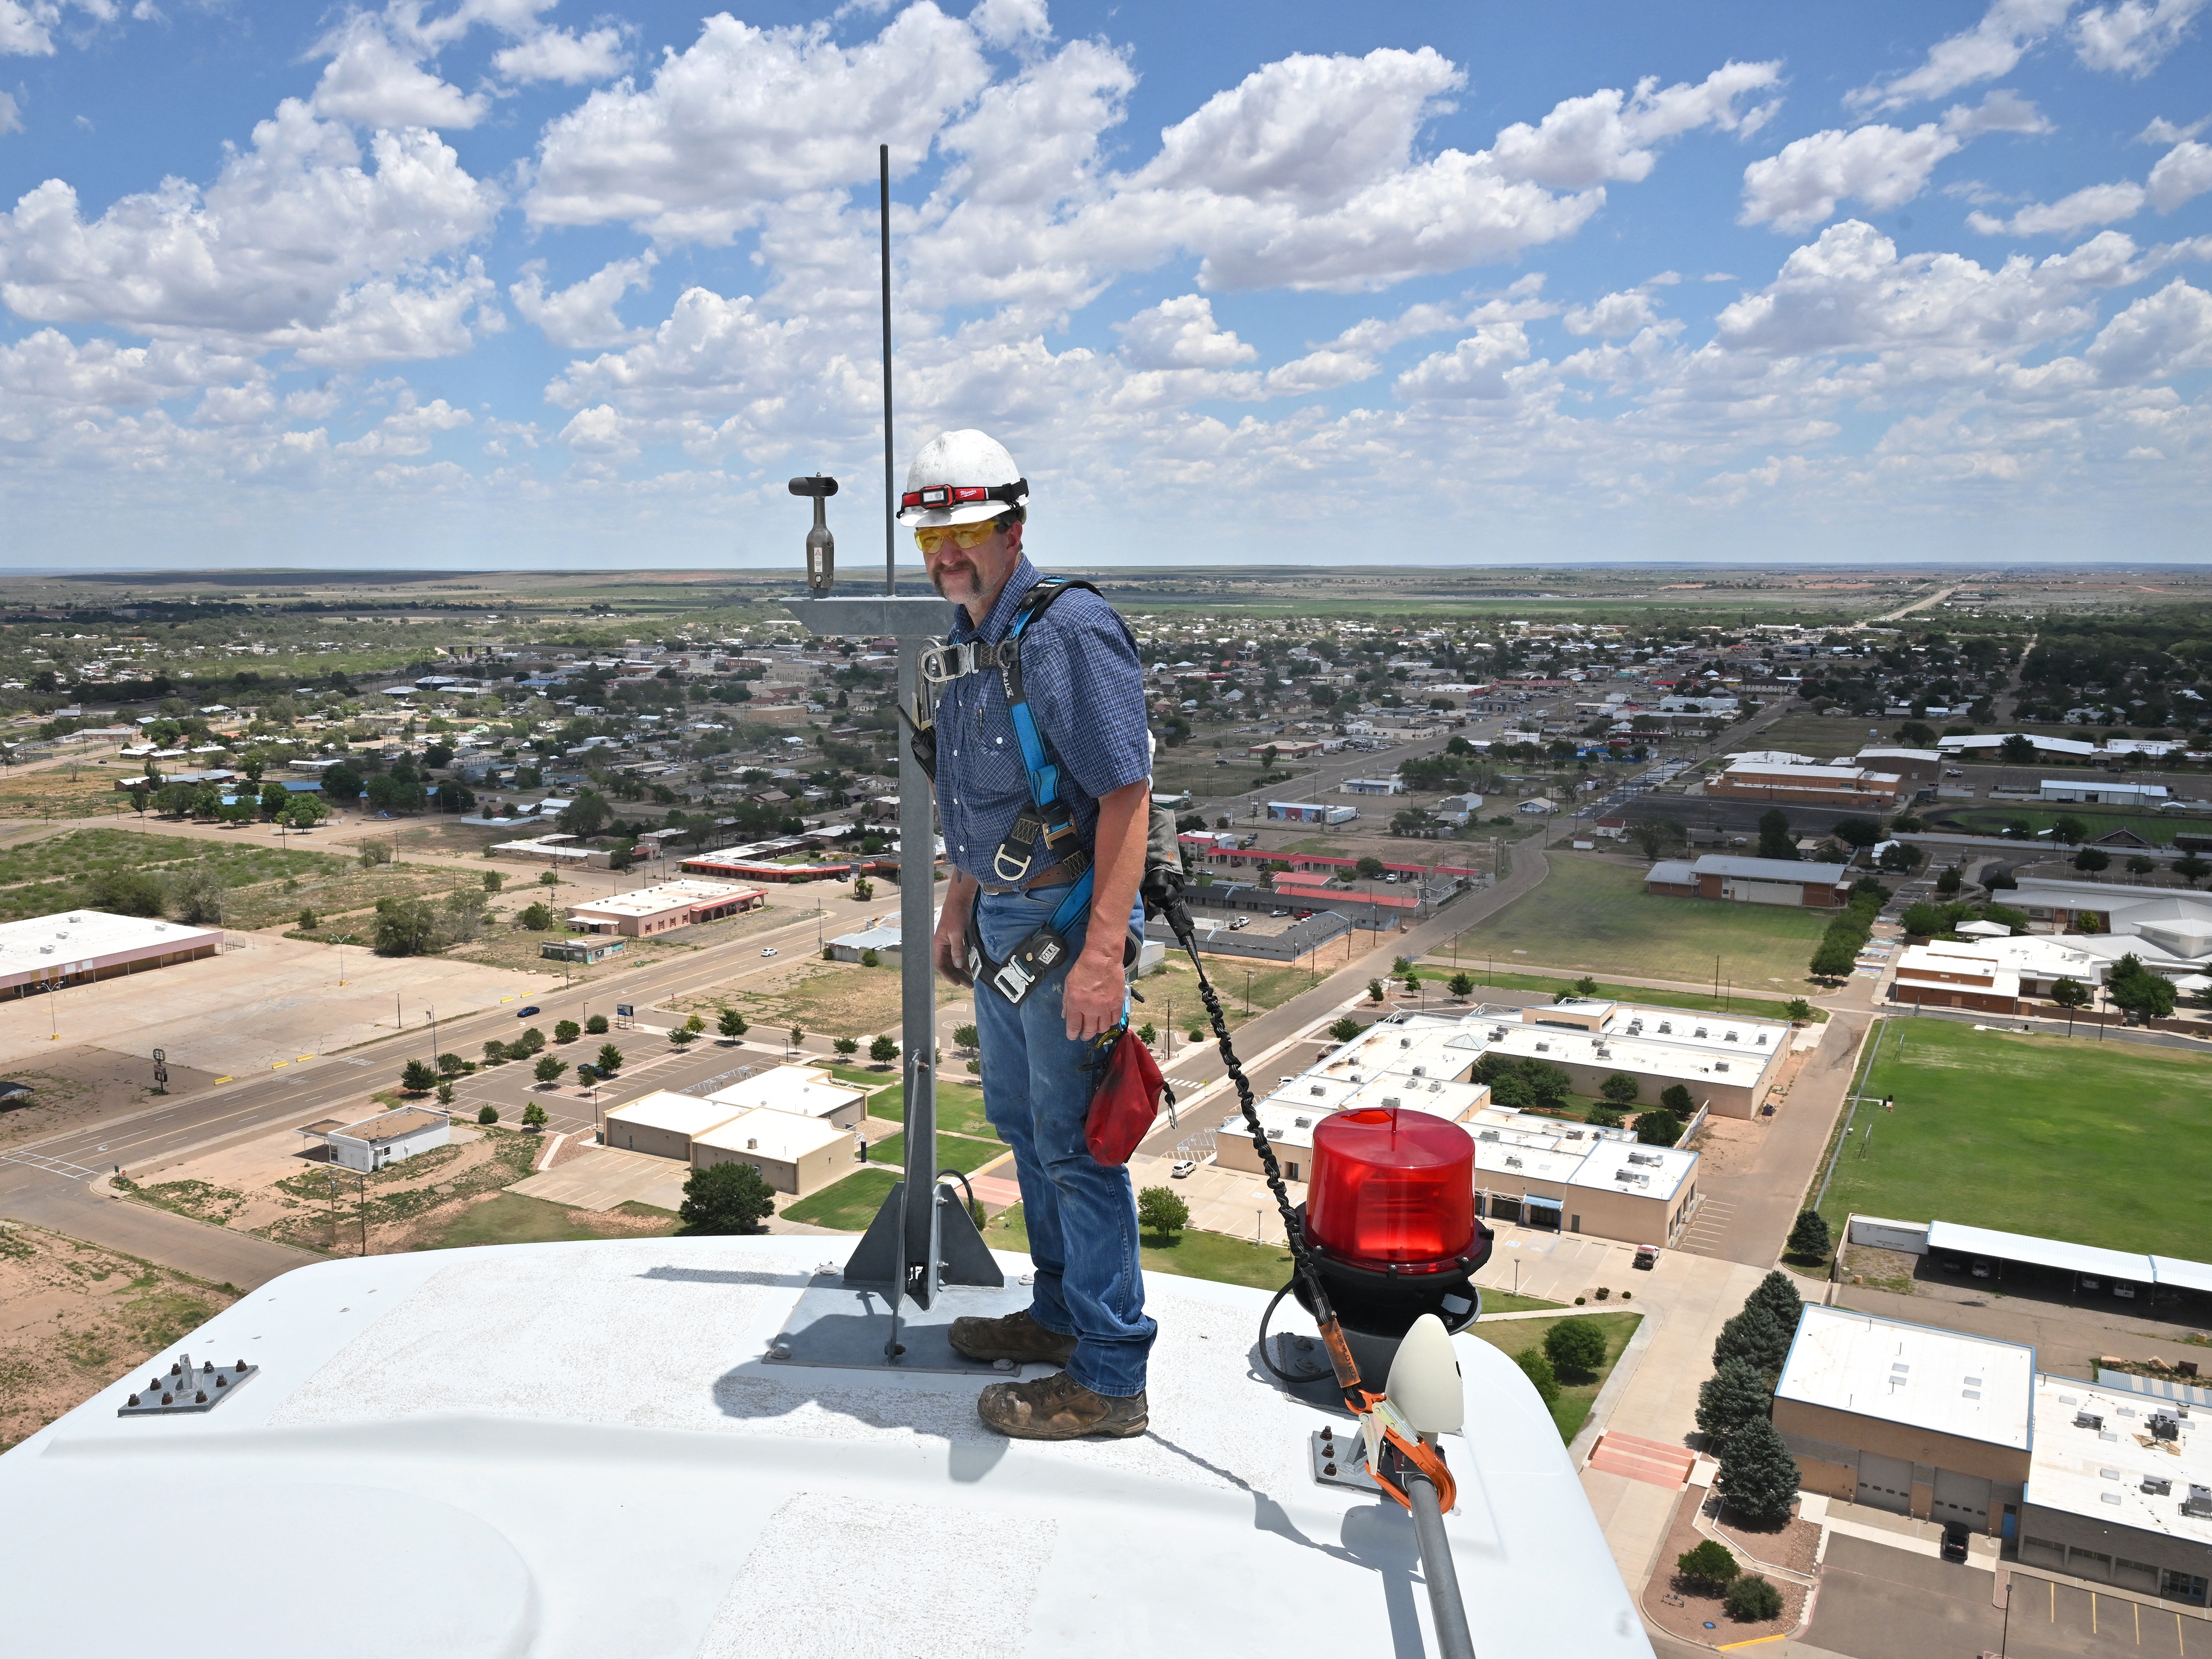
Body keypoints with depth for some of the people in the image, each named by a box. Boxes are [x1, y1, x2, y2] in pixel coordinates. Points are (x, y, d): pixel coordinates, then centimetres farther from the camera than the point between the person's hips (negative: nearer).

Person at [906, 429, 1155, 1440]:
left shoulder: (1070, 631, -18)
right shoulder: (969, 642, 11)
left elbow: (1127, 795, -23)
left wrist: (1102, 951, -28)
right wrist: (958, 908, 22)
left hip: (1065, 923, -10)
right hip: (1001, 920, 10)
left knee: (1076, 1146, -2)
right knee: (1022, 1123, 19)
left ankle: (1108, 1378, 11)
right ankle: (1060, 1312, 37)